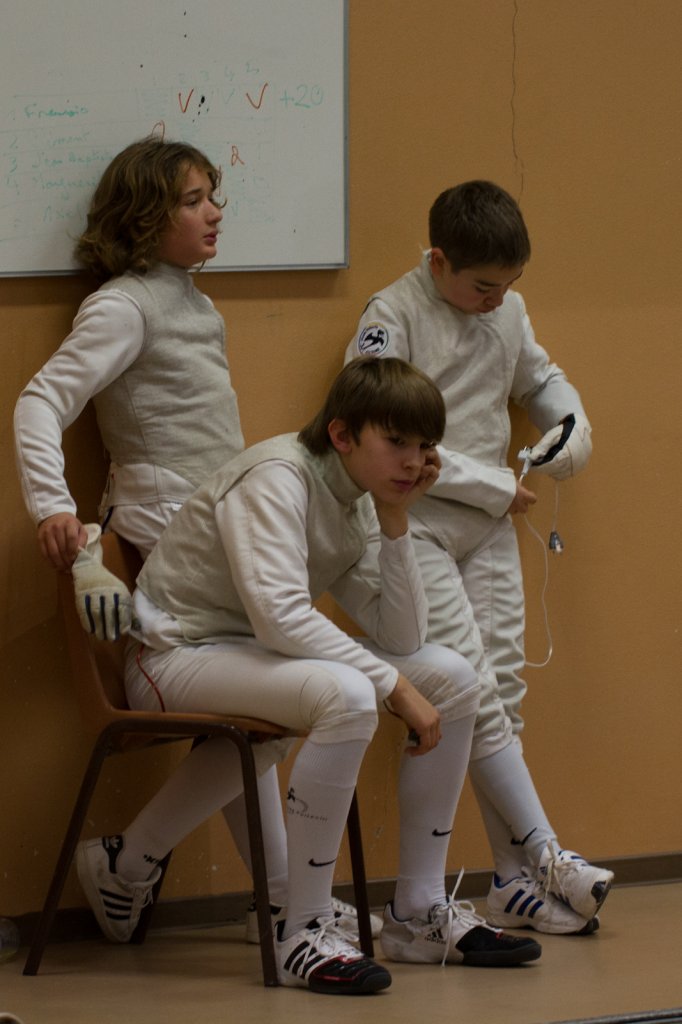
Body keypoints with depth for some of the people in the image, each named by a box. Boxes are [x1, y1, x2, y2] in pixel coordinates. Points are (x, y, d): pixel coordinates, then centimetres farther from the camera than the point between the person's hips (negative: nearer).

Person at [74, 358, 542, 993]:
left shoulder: (355, 502, 5)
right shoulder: (277, 477, -20)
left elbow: (400, 639, -3)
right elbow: (280, 614, -34)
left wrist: (395, 520, -10)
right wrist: (394, 685, -29)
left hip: (255, 655, 9)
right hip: (175, 654, -9)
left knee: (452, 680, -1)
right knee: (347, 696, -35)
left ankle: (418, 915, 7)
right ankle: (303, 934, -27)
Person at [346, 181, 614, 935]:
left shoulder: (507, 312, 7)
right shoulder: (391, 318, -13)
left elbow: (539, 379, 26)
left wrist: (570, 423, 3)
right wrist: (492, 486, -16)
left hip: (490, 530, 7)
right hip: (415, 527, -6)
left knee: (503, 693, 4)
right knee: (472, 692, -12)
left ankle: (513, 883, 7)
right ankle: (544, 855, -8)